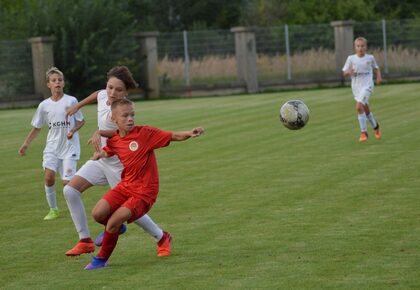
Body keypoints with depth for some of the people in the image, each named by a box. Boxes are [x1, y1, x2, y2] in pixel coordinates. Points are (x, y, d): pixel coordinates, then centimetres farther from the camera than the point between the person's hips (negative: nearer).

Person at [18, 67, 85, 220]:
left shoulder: (71, 101, -6)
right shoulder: (44, 105, 2)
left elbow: (81, 121, 3)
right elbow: (37, 127, 13)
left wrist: (73, 130, -16)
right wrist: (25, 144, 11)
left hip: (69, 146, -3)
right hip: (52, 146, 3)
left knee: (67, 182, -9)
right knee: (49, 176, -14)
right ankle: (53, 209, 2)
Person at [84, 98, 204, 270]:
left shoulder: (145, 133, -14)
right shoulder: (114, 141, 3)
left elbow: (175, 137, -13)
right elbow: (107, 151, 26)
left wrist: (190, 133, -32)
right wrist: (100, 154, 3)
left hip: (144, 191, -6)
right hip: (126, 186, 6)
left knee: (113, 223, -15)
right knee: (98, 214, -7)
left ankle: (102, 259, 8)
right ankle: (115, 229, 28)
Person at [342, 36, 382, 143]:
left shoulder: (370, 58, 0)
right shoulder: (351, 58, 0)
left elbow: (376, 68, 18)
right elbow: (344, 72, 0)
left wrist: (379, 76, -1)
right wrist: (348, 72, -22)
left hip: (367, 85, -3)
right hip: (356, 86, 3)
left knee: (359, 106, -22)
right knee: (366, 109, 15)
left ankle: (363, 132, -16)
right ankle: (375, 126, 40)